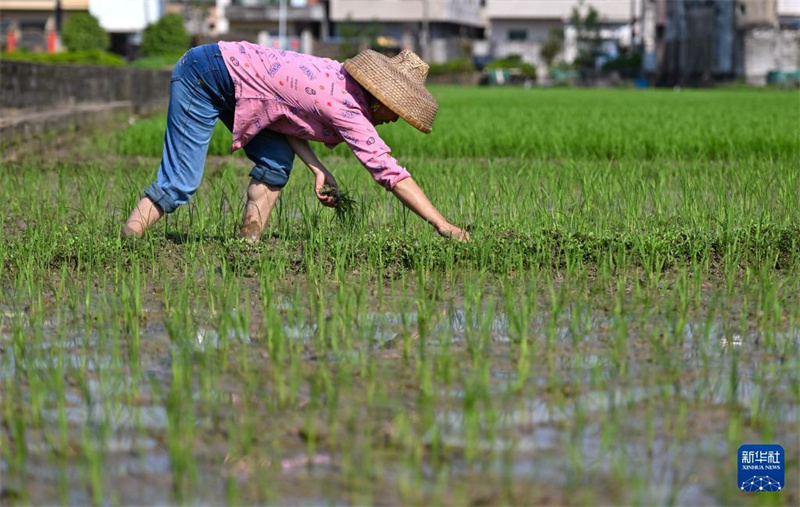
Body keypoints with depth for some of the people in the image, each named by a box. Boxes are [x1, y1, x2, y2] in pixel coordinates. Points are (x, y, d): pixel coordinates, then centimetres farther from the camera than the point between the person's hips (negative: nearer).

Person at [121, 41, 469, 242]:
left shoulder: (338, 77, 3)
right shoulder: (345, 107, -22)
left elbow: (284, 107, 4)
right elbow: (388, 172, -25)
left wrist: (317, 168, -9)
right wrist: (443, 226, -25)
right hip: (202, 78, -9)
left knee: (277, 160, -1)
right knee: (180, 185, -11)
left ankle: (247, 243, 2)